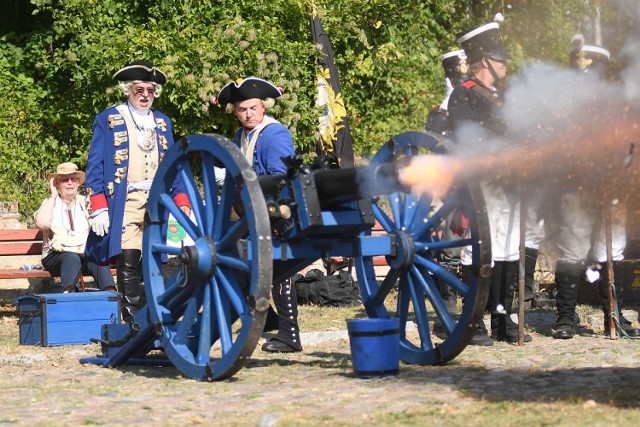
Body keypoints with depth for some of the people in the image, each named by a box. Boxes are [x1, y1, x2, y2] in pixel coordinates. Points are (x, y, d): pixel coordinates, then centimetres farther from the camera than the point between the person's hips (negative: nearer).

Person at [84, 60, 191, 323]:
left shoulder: (162, 123, 19)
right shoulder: (108, 120, 6)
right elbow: (95, 166, 1)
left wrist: (183, 203, 8)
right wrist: (98, 208, -9)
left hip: (157, 203, 4)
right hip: (124, 203, -4)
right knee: (129, 262, -12)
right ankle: (133, 322, -12)